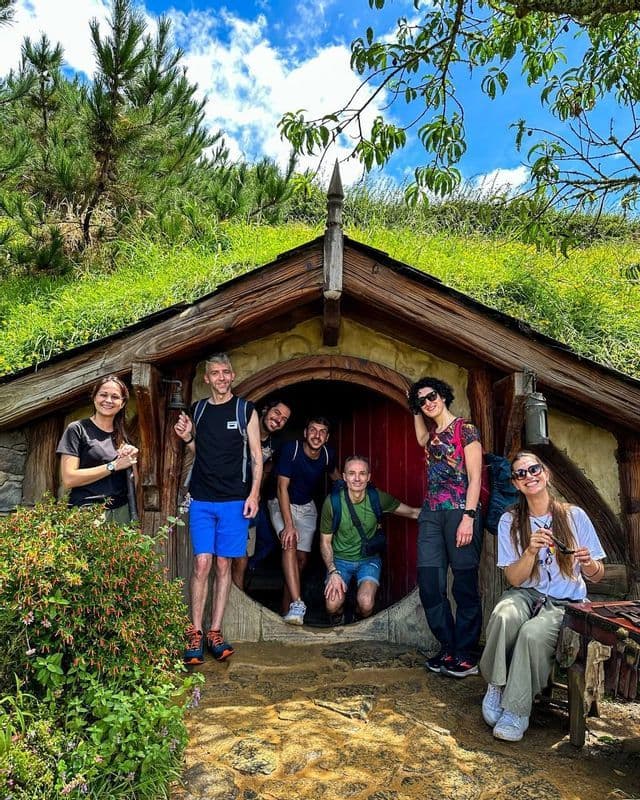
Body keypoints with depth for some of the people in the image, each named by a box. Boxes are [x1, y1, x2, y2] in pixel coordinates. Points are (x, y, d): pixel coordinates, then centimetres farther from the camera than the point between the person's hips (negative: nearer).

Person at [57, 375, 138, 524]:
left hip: (121, 511, 5)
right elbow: (68, 479, -12)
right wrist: (113, 466, -13)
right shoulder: (77, 429, -2)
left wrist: (132, 461, -4)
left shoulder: (122, 436, 13)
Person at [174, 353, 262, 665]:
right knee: (202, 562, -4)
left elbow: (257, 457, 1)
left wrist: (253, 494, -8)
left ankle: (215, 632, 14)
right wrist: (186, 437, -1)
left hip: (234, 501, -1)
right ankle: (195, 634, 7)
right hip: (201, 499, 2)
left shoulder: (246, 410, 1)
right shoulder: (198, 409, 10)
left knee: (224, 565, 5)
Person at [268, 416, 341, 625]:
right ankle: (297, 604, -35)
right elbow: (282, 487, -27)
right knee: (289, 543, -28)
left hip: (306, 507, 5)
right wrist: (289, 525, -32)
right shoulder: (290, 449, -25)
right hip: (282, 504, -4)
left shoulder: (328, 455, -11)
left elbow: (334, 474, 14)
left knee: (302, 557, 1)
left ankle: (286, 610, 15)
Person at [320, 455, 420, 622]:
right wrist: (333, 572, -16)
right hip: (340, 559, 0)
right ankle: (338, 623, 14)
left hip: (369, 559, 1)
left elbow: (412, 512, 0)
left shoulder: (378, 498, -13)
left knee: (366, 603, -26)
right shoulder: (332, 502, -15)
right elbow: (325, 542, -5)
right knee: (333, 605, -24)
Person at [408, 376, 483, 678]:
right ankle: (448, 649, 16)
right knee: (429, 584, 2)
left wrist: (468, 517, -16)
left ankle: (466, 655, 11)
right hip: (431, 514, 7)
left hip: (459, 513, -6)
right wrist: (416, 411, 29)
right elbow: (421, 439, 41)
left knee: (465, 585, 0)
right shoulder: (432, 434, 15)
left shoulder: (465, 430, -3)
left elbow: (475, 477, -8)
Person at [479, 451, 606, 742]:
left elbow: (596, 576, 3)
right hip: (526, 595, 1)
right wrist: (532, 550, -22)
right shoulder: (510, 521, 1)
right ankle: (496, 686, -11)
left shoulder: (574, 516, -1)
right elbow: (514, 579, -4)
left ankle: (516, 712, -14)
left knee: (533, 632, -33)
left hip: (565, 603, -1)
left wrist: (588, 563, -21)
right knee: (504, 615, -34)